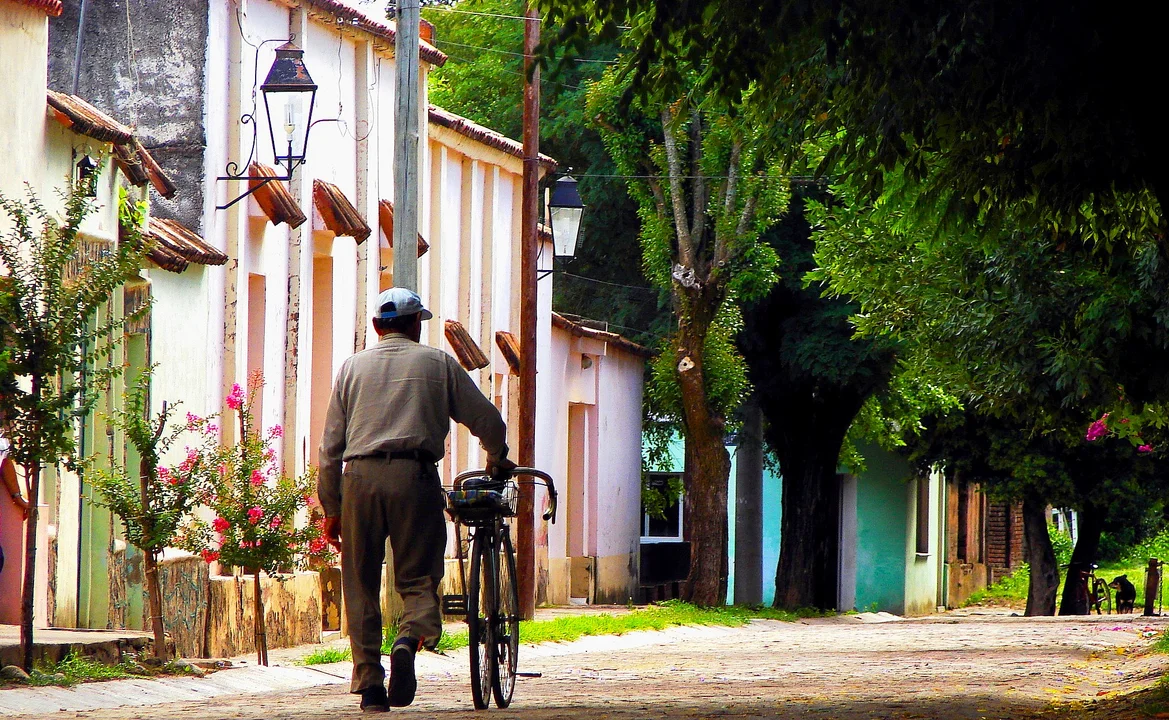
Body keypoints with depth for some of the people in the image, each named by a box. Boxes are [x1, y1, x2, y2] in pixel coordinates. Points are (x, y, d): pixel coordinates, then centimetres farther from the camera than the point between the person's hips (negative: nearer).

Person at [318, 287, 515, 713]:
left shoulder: (354, 367, 17)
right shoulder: (438, 363, 13)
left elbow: (331, 445, 13)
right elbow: (486, 420, 14)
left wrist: (331, 509, 17)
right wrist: (497, 461, 35)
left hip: (360, 476, 2)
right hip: (414, 475, -1)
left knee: (361, 585, 8)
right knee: (418, 577, 4)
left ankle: (368, 682, 4)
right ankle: (410, 639, -26)